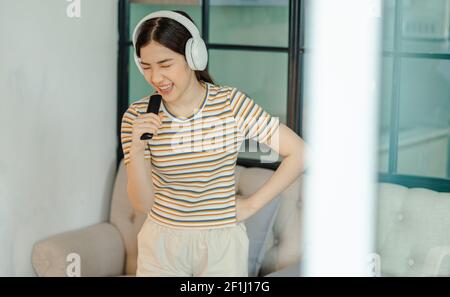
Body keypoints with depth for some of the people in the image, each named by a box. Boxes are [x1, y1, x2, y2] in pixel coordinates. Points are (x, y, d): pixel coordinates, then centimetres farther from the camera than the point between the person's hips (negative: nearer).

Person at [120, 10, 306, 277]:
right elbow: (142, 204, -7)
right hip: (162, 244, 1)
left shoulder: (232, 104, -12)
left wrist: (253, 204, -9)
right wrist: (137, 149, -22)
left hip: (222, 244, -1)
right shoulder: (137, 116, -7)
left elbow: (298, 153, -10)